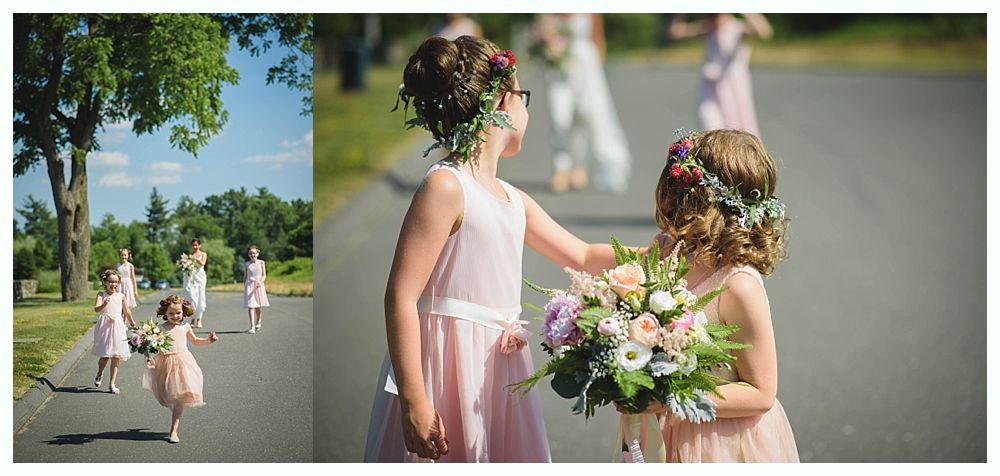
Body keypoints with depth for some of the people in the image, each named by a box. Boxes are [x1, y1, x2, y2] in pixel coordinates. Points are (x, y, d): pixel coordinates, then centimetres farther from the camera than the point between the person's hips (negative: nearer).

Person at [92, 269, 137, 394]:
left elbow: (127, 311, 20)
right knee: (104, 355, -3)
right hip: (104, 326, -2)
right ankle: (99, 374, 29)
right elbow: (96, 309, -17)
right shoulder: (101, 295, -2)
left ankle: (112, 383, 7)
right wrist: (104, 304, -37)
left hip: (118, 327, 2)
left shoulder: (121, 296, 6)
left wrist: (132, 322, 31)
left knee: (116, 357, 2)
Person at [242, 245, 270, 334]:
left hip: (258, 286, 0)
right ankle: (252, 327, -13)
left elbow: (264, 275, 1)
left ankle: (258, 321, 37)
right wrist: (244, 287, 9)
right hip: (249, 285, 0)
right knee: (250, 306, -10)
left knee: (258, 306, 6)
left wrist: (261, 282, -17)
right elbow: (245, 276, 12)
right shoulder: (246, 264, 5)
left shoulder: (261, 263, 3)